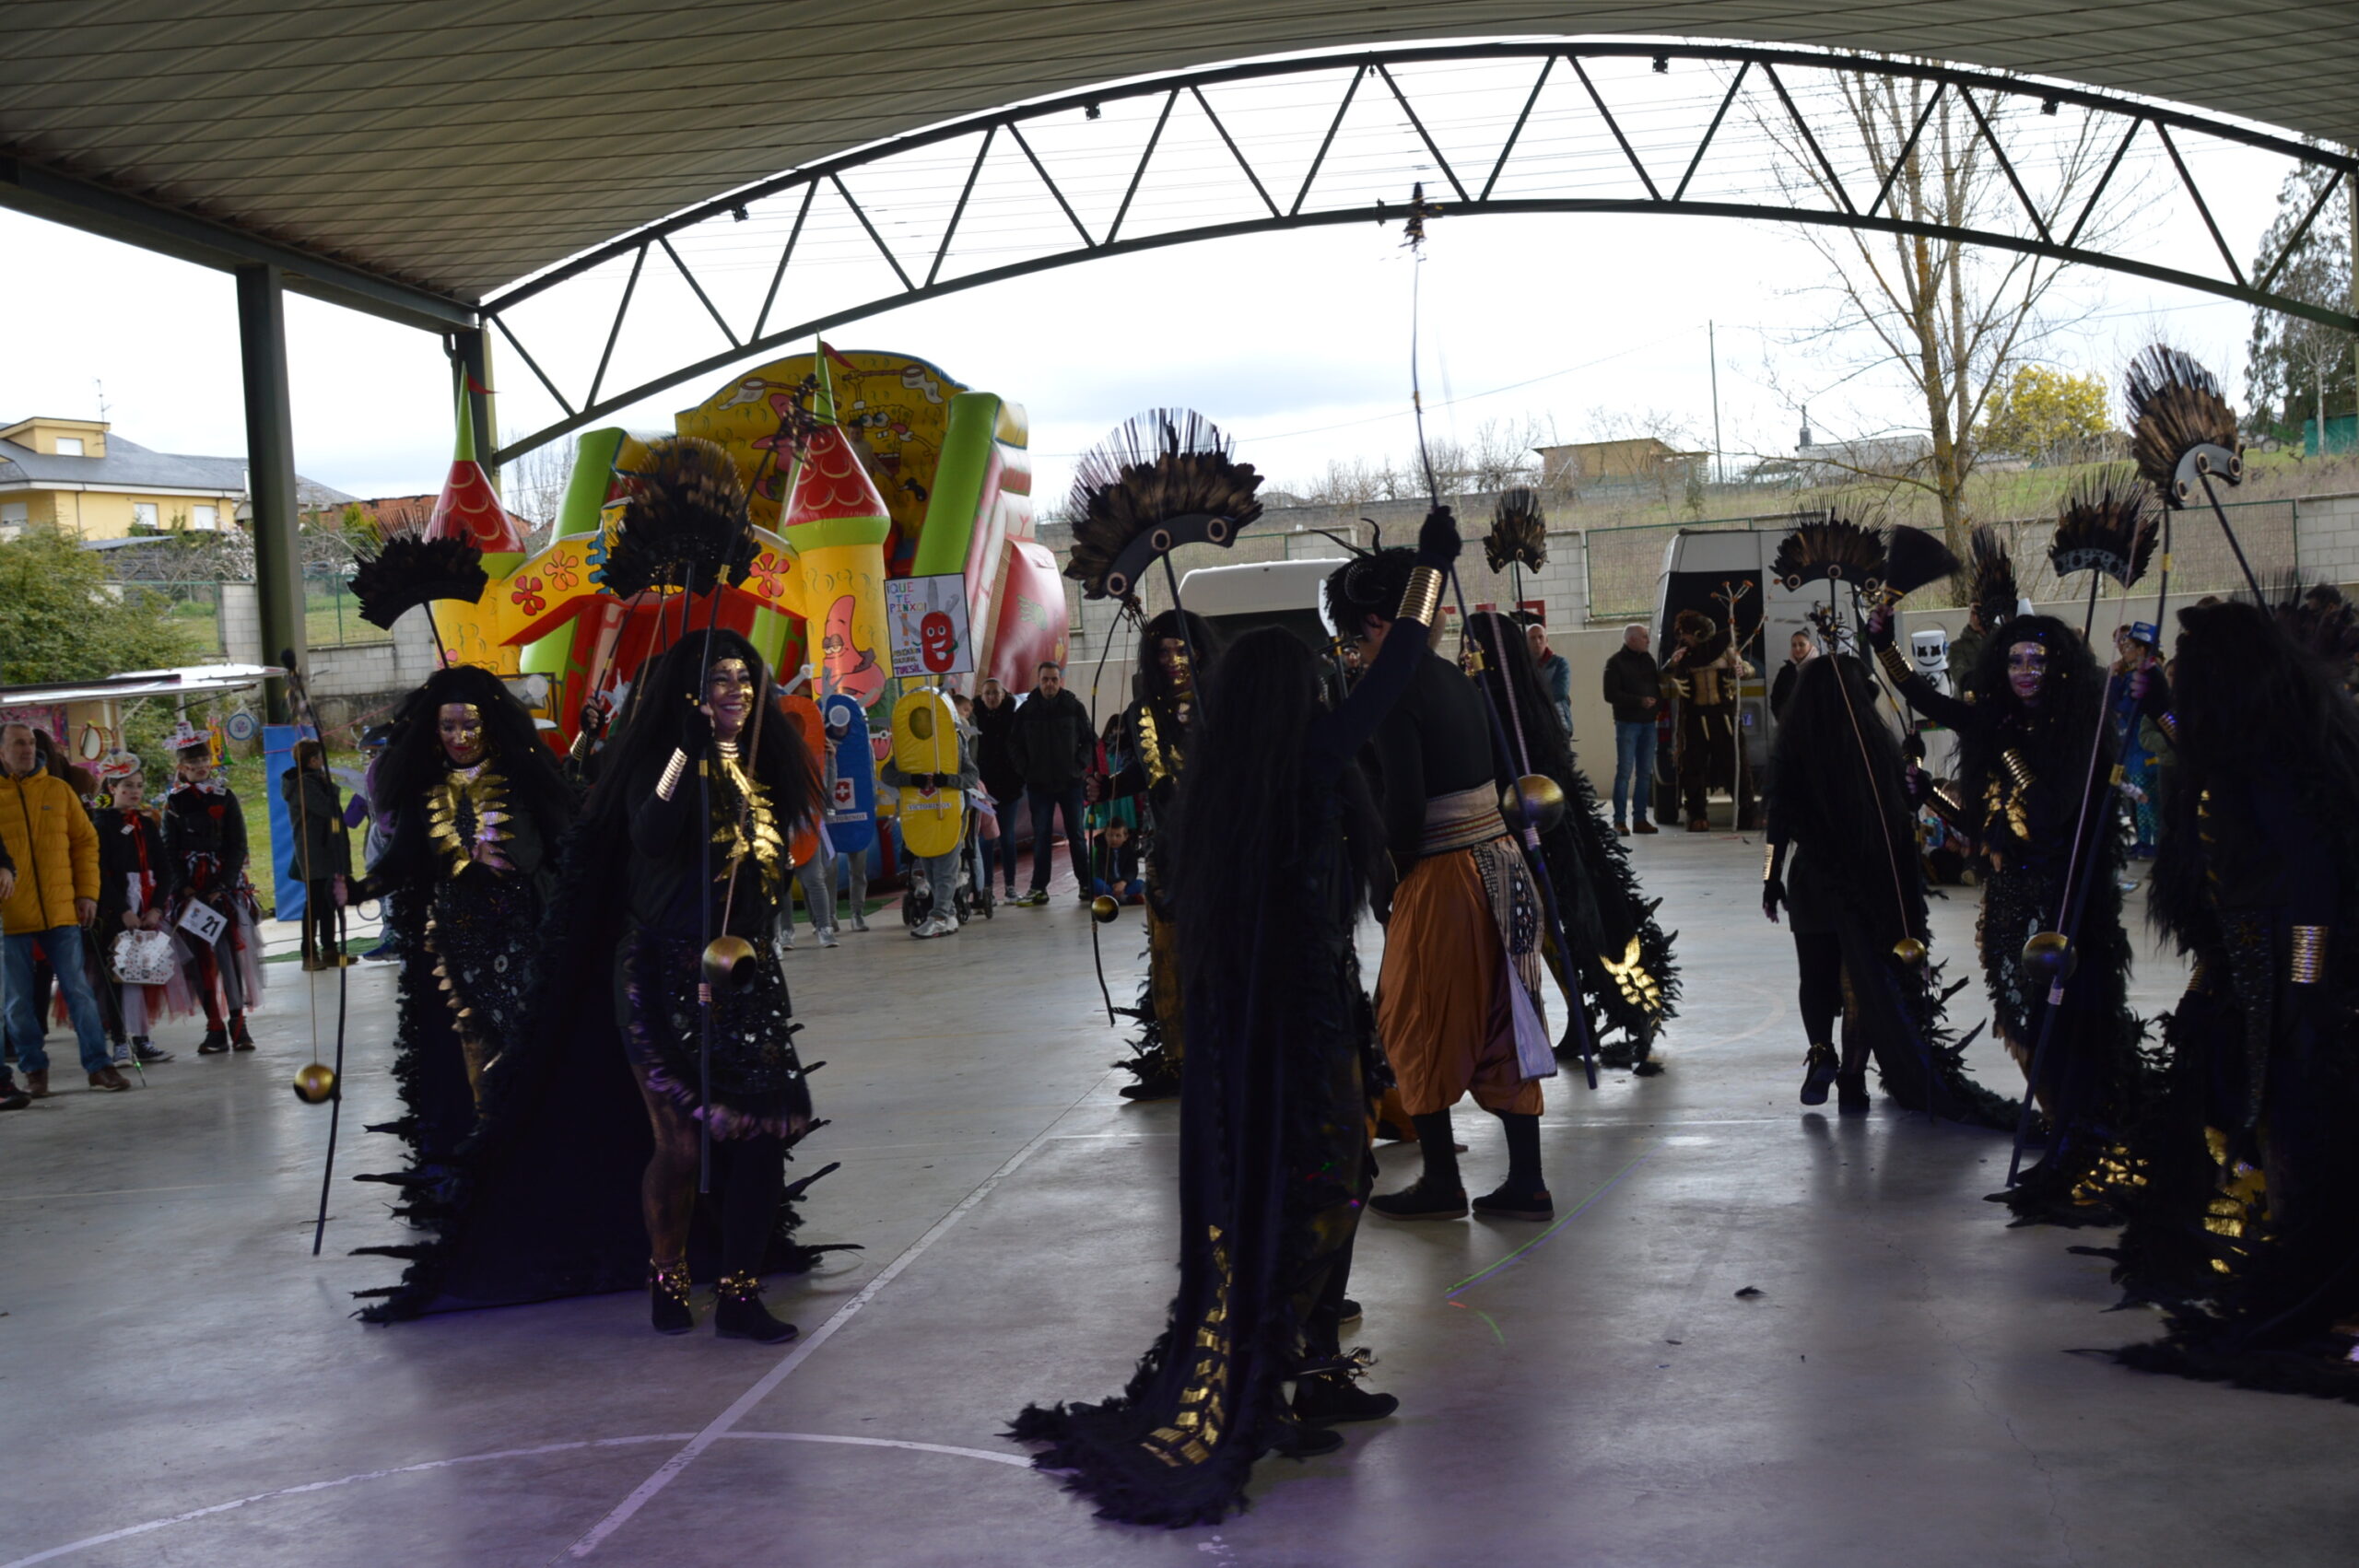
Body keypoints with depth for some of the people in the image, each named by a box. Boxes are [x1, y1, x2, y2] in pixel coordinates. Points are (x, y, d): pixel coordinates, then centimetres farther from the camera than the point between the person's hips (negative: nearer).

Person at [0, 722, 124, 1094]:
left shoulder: (58, 790, 7)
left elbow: (85, 841, 10)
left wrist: (87, 892, 4)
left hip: (60, 910, 1)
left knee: (78, 990, 2)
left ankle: (99, 1065, 7)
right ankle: (34, 1070, 18)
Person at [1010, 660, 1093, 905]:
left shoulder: (1074, 707, 0)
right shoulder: (1026, 710, 1)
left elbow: (1090, 739, 6)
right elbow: (1014, 744, 9)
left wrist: (1080, 764, -5)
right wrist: (1026, 769, -1)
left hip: (1070, 782, 0)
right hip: (1038, 784, 1)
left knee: (1077, 834, 5)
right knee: (1040, 836, 1)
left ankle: (1086, 884, 11)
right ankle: (1038, 887, 3)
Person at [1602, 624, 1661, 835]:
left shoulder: (1647, 659, 13)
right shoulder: (1616, 662, -5)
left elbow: (1657, 684, 23)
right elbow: (1611, 695, -12)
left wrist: (1658, 703, 4)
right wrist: (1639, 701, -18)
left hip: (1648, 723, 6)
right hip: (1627, 723, -6)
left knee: (1645, 772, 5)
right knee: (1624, 772, -8)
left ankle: (1640, 818, 9)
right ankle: (1620, 821, -7)